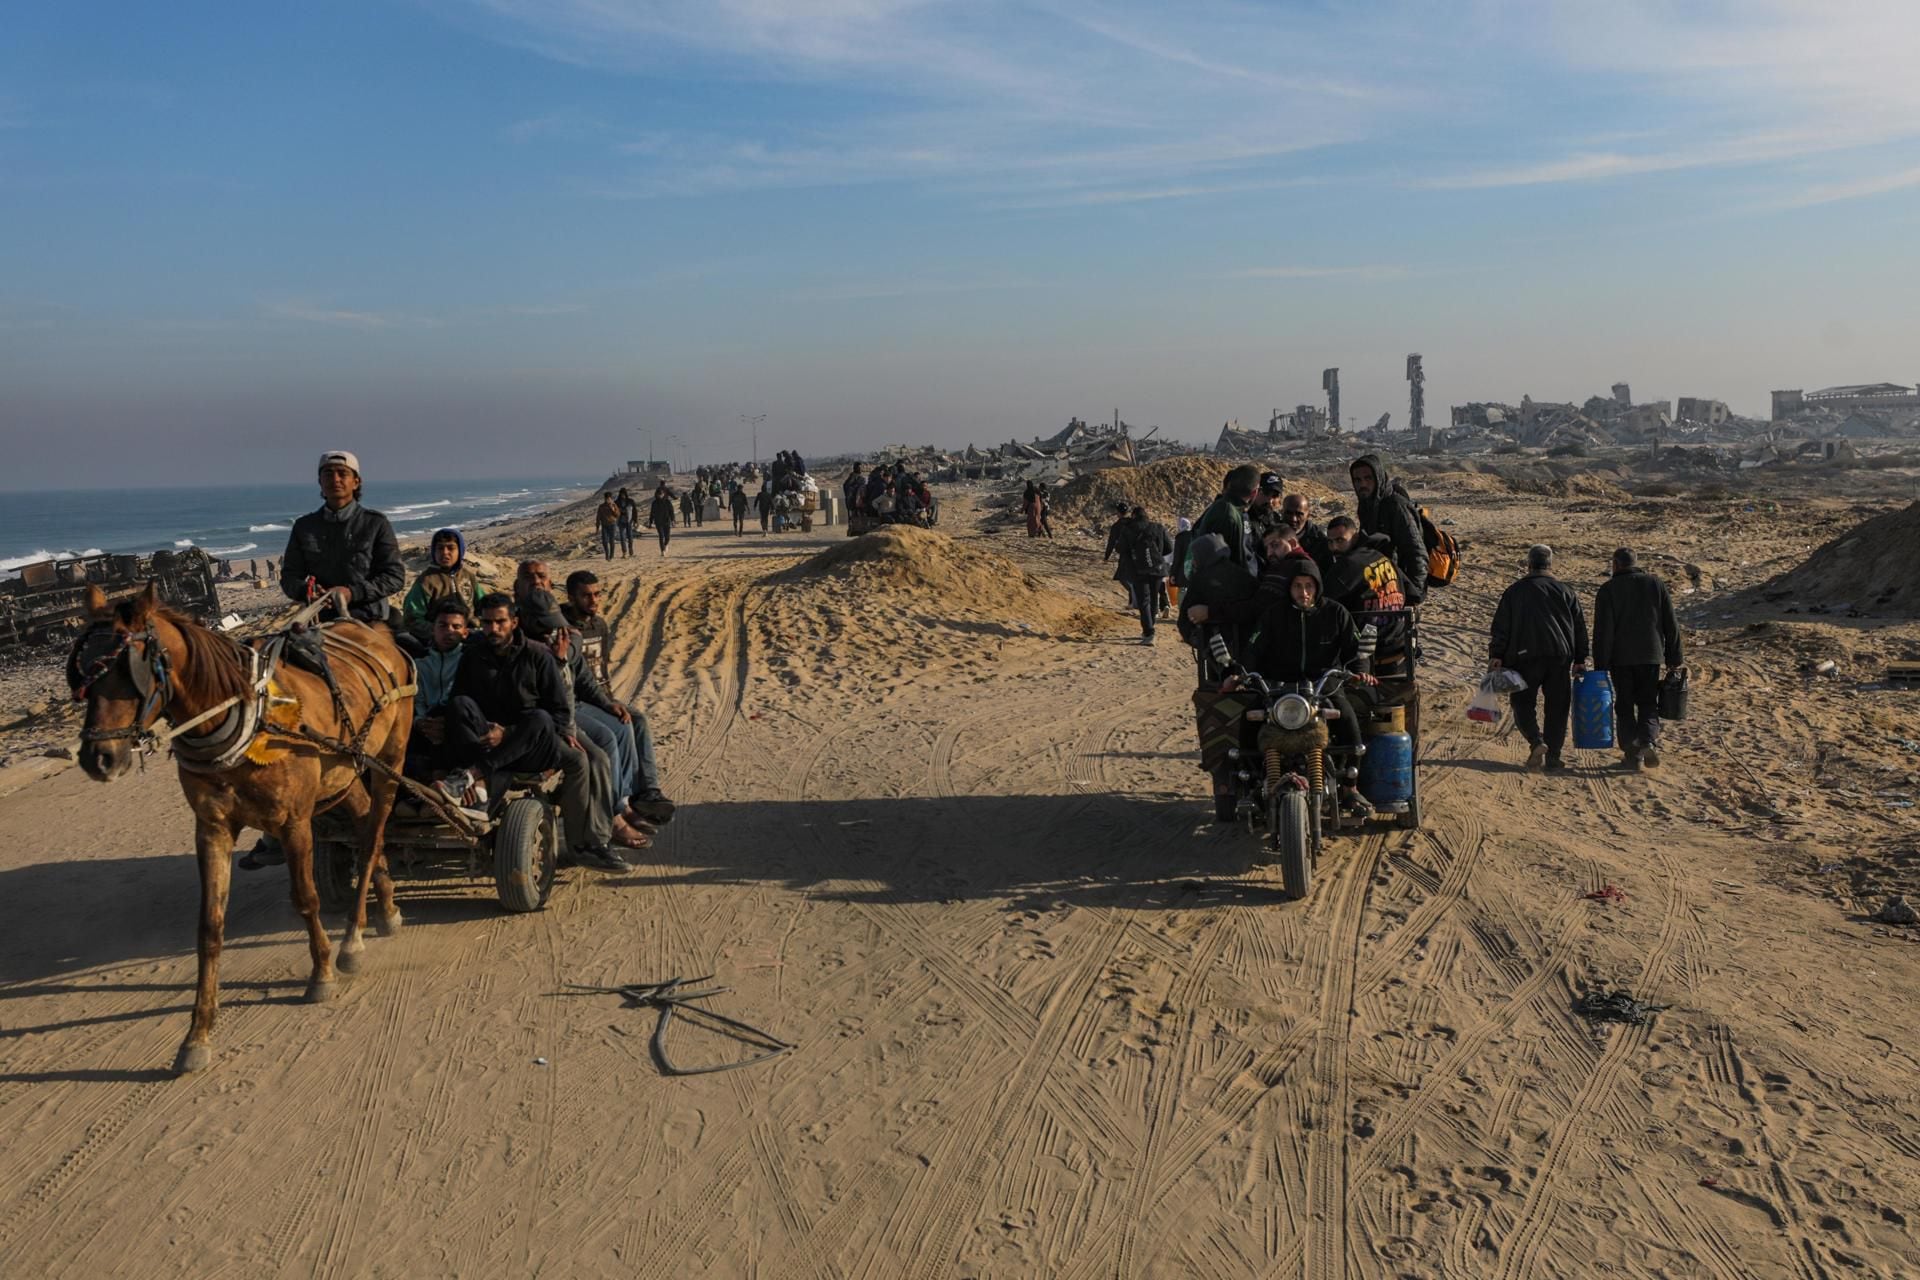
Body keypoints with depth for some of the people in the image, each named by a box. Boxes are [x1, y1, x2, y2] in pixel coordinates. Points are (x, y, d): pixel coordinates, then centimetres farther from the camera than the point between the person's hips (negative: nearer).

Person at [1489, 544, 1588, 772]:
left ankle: (1536, 742, -17)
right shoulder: (1566, 591, 11)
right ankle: (1553, 757, 7)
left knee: (1523, 702, 7)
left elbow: (1501, 627, 0)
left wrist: (1496, 655, 2)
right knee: (1557, 707, 8)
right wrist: (1580, 659, 17)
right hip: (1560, 656, 2)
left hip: (1525, 657, -2)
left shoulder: (1514, 592, 6)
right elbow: (1580, 627, 12)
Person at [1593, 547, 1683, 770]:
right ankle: (1649, 742, -13)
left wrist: (1600, 666, -7)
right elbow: (1671, 624, 6)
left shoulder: (1608, 589, -4)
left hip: (1621, 658, -2)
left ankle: (1632, 753, 2)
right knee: (1648, 704, 11)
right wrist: (1674, 659, 12)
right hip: (1651, 656, 2)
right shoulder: (1656, 584, 6)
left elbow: (1603, 631, -9)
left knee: (1624, 706, 7)